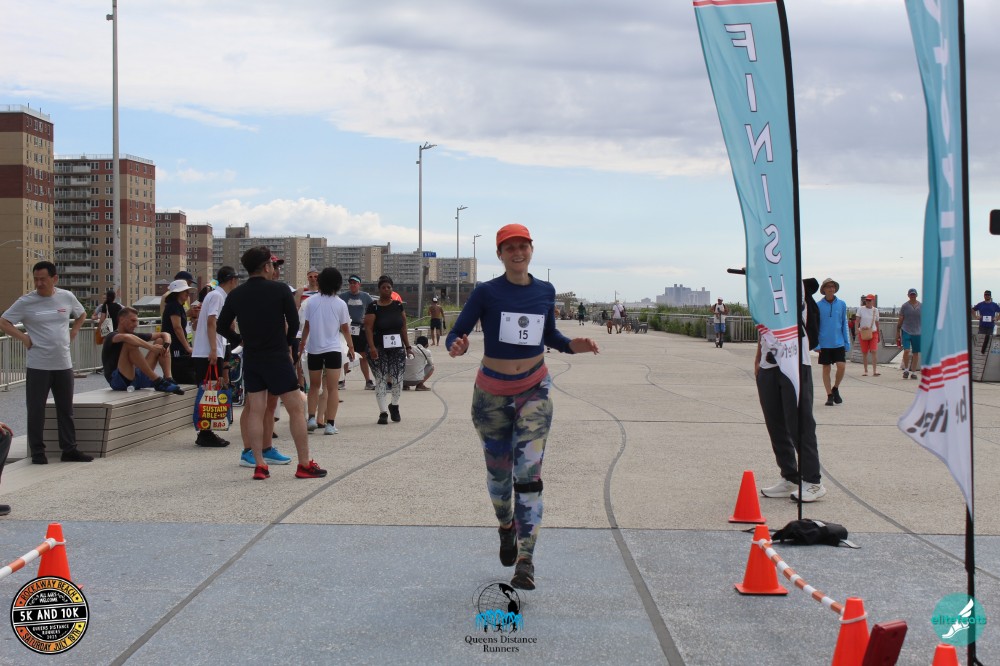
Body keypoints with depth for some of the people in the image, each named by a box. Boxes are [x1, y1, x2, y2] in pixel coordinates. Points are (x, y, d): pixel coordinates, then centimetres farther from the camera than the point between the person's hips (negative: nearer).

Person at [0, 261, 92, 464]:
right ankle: (37, 452, 10)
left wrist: (73, 332, 9)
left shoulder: (67, 297, 4)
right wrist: (23, 338, -11)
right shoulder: (26, 302, -6)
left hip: (64, 364, 3)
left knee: (66, 410, 10)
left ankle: (70, 449, 17)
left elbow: (81, 314, 22)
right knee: (36, 411, 1)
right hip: (37, 366, -3)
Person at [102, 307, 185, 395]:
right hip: (117, 381, -7)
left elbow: (164, 334, 16)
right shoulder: (112, 337, -5)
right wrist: (151, 347, -35)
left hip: (136, 376, 7)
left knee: (160, 341, 5)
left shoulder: (134, 336, 16)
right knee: (130, 344, -28)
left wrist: (166, 345, -7)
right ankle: (157, 382, -30)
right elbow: (125, 337, -32)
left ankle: (168, 379, -18)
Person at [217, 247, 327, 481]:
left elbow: (222, 326, 7)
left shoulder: (235, 295, 3)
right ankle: (305, 464, 3)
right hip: (277, 356, -4)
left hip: (251, 358, 5)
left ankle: (259, 465, 7)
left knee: (255, 410, 8)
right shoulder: (280, 290, -8)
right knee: (296, 409, 2)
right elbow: (294, 323, -4)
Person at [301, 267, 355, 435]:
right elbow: (345, 328, 4)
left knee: (314, 386, 16)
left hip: (314, 348, 2)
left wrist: (302, 342, 22)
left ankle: (311, 418, 5)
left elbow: (306, 325, 5)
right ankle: (330, 424, -4)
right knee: (332, 388, 1)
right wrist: (350, 346, 18)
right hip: (333, 349, -1)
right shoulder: (340, 304, -4)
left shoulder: (311, 301, -2)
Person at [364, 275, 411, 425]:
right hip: (379, 349, -3)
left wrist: (408, 346, 10)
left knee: (398, 379, 0)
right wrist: (372, 347, -19)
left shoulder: (398, 306, 9)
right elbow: (368, 328, -9)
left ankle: (394, 405, 25)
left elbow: (403, 327, 12)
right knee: (380, 380, -3)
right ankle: (383, 412, 2)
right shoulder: (373, 307, -3)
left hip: (397, 348, 3)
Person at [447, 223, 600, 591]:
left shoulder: (545, 292, 2)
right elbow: (456, 332, -9)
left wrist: (572, 345, -4)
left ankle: (525, 561, -12)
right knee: (499, 471, 13)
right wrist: (456, 347, -32)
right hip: (492, 393, -1)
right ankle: (506, 527, 44)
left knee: (528, 473, -11)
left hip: (534, 390, 1)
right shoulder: (487, 292, -8)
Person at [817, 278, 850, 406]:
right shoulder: (818, 306, -1)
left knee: (842, 366, -10)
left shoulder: (842, 304, 5)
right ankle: (829, 396, 13)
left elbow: (844, 324, 10)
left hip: (839, 343, 1)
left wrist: (847, 343, 7)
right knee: (826, 369, 3)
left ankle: (835, 389, 14)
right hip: (824, 344, -1)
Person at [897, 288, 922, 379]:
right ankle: (906, 369, 3)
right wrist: (898, 332, 3)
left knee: (916, 353, 5)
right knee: (906, 350, -15)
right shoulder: (905, 306, 1)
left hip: (917, 332, 2)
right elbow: (900, 320, 4)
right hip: (906, 331, -2)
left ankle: (913, 372, 14)